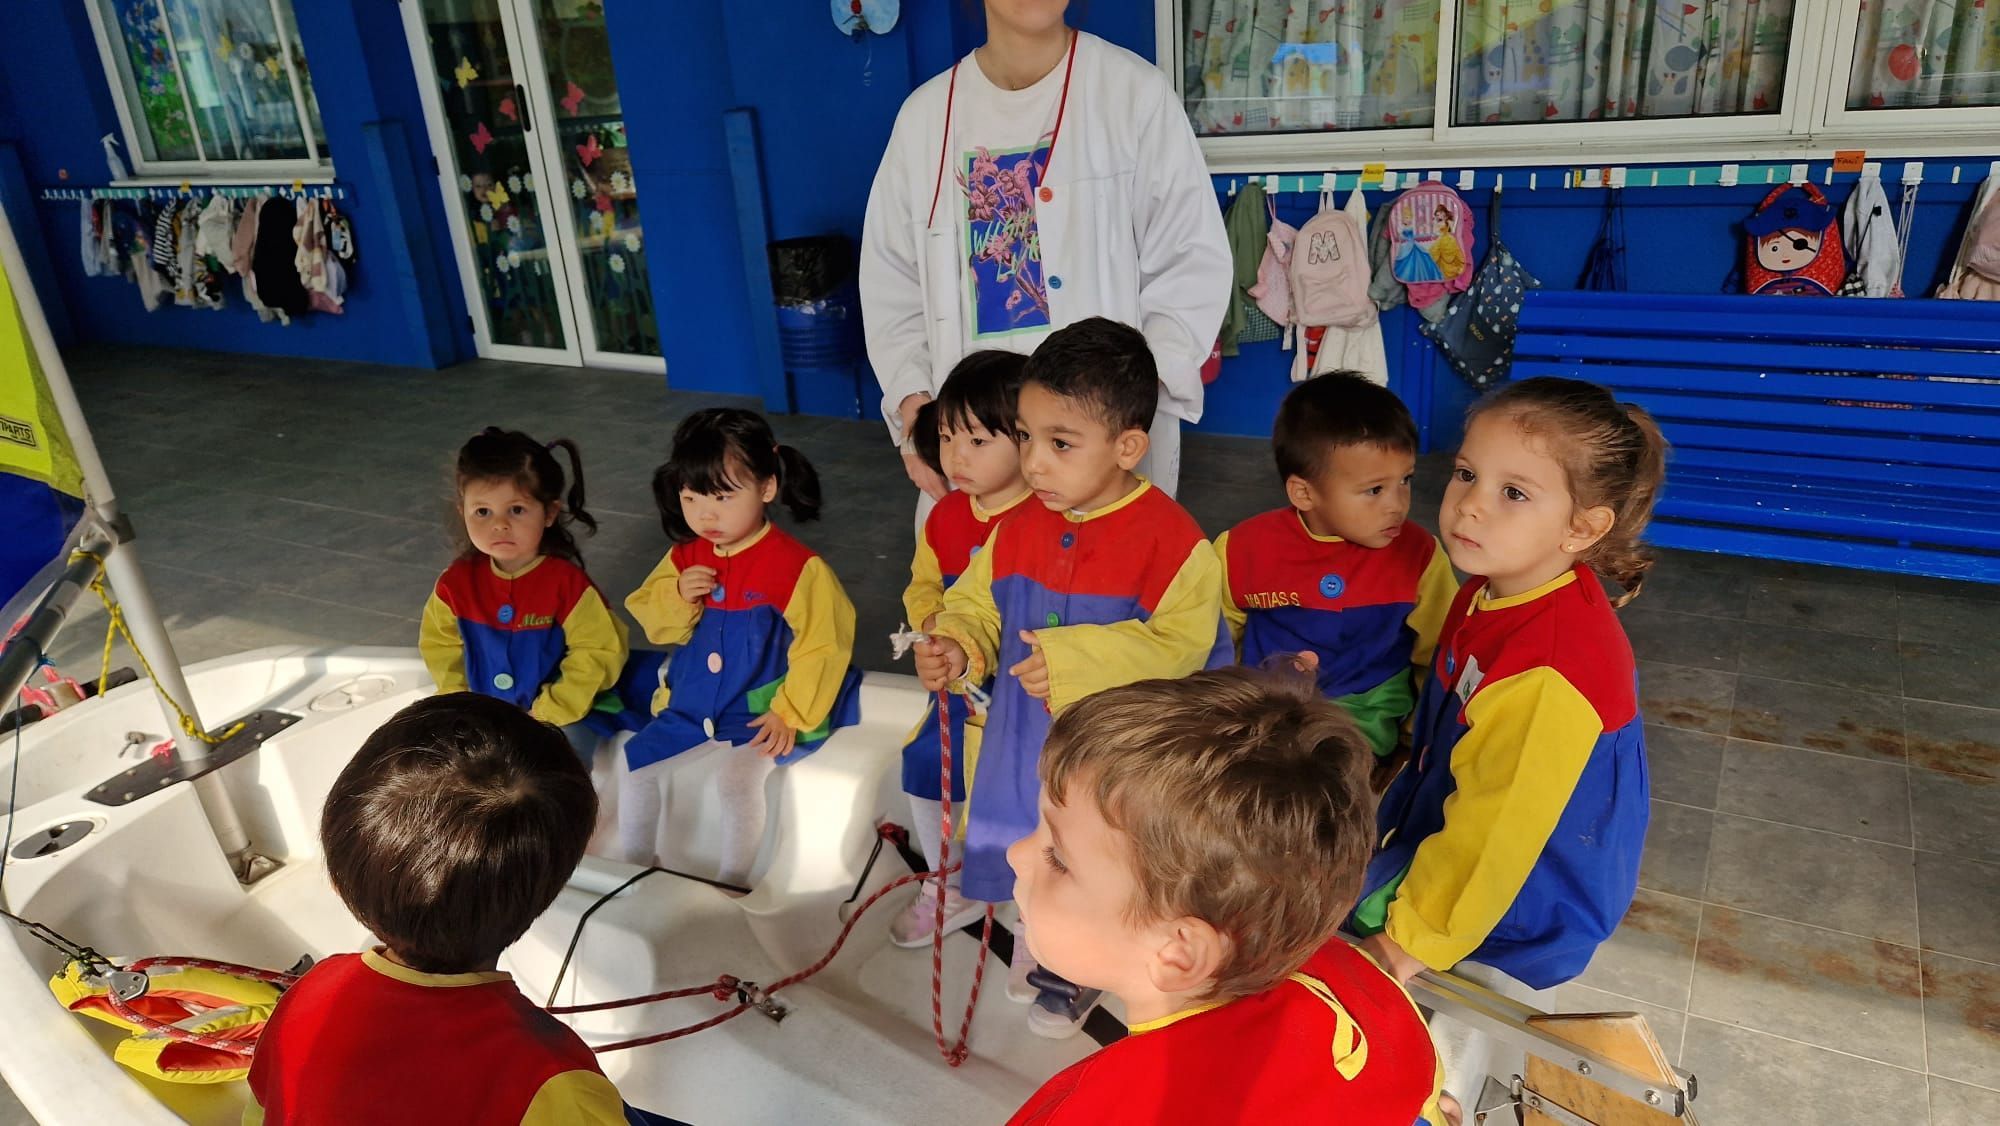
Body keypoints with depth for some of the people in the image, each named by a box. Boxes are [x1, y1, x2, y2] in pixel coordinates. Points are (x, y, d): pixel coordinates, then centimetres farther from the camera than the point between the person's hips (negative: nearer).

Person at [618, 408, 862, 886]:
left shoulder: (797, 565, -19)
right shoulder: (685, 557, 1)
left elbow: (822, 647, -17)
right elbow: (657, 627, 7)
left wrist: (790, 715, -20)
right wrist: (678, 597, -14)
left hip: (760, 711, -7)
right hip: (689, 705, 7)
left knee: (738, 778, -26)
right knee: (633, 763, 6)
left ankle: (732, 882, -2)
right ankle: (635, 866, 28)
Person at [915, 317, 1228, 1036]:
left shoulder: (1170, 537, -21)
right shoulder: (1018, 529, -2)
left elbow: (1184, 641, -26)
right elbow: (978, 605, 8)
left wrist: (1077, 661, -31)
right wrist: (955, 648, -14)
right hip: (1028, 743, 6)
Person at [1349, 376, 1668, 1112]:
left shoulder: (1548, 676, -36)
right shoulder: (1495, 592, -9)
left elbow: (1498, 832, -28)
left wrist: (1414, 939, -17)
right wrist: (1394, 815, 18)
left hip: (1503, 929, -8)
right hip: (1450, 861, 9)